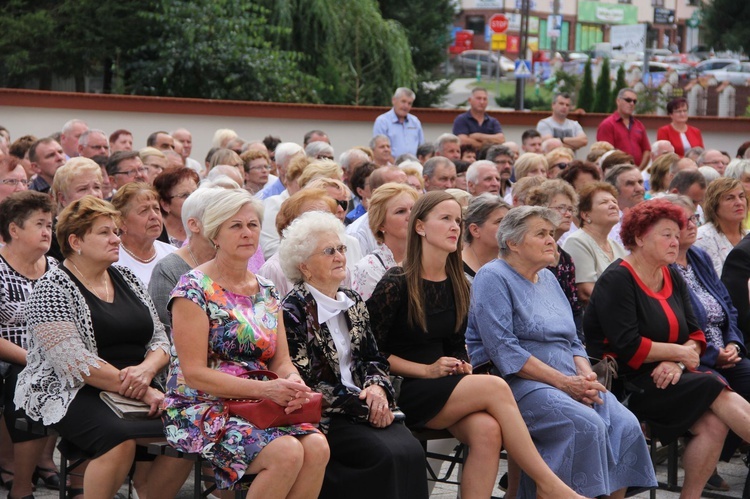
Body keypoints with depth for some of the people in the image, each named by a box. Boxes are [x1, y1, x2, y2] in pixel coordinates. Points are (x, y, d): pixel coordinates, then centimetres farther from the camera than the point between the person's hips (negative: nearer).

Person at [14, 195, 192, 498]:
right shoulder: (52, 290, -6)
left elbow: (160, 341, 12)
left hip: (139, 391, 6)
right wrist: (141, 391, -18)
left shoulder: (127, 280, 15)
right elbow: (76, 364, -16)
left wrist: (146, 370, -11)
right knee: (120, 440, -35)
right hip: (75, 394, -6)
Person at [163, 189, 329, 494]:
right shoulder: (194, 289, -7)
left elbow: (281, 361, 12)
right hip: (201, 409, -6)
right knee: (287, 452, -30)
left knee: (316, 446, -24)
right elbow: (194, 373, -13)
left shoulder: (267, 292, 14)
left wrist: (293, 382, -14)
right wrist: (265, 389, -22)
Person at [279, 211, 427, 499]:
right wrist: (362, 404, -14)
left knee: (410, 451, -21)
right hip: (320, 417, -6)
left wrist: (377, 388, -6)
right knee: (386, 456, -27)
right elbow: (303, 383, -12)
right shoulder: (293, 311, -7)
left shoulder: (353, 303, 14)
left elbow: (374, 359, 18)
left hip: (366, 406, 6)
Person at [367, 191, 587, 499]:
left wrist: (461, 366, 0)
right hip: (405, 392, -6)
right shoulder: (395, 284, -6)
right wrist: (427, 370, -12)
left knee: (487, 430, -29)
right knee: (494, 387, -27)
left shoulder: (457, 286, 14)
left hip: (447, 388, 6)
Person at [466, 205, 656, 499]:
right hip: (517, 384, -8)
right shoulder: (493, 278, -5)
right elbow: (504, 350, -16)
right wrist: (564, 382, -18)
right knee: (587, 425, -31)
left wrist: (586, 376, -2)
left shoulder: (548, 279, 20)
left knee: (626, 425, -16)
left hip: (568, 382, 8)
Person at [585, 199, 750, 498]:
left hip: (666, 377, 7)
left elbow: (695, 335, 10)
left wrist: (677, 362, -12)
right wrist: (680, 353, -10)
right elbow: (628, 347, -18)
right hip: (627, 381, -7)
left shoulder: (673, 279, 15)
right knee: (722, 396, -22)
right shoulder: (617, 280, -8)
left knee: (714, 423, -22)